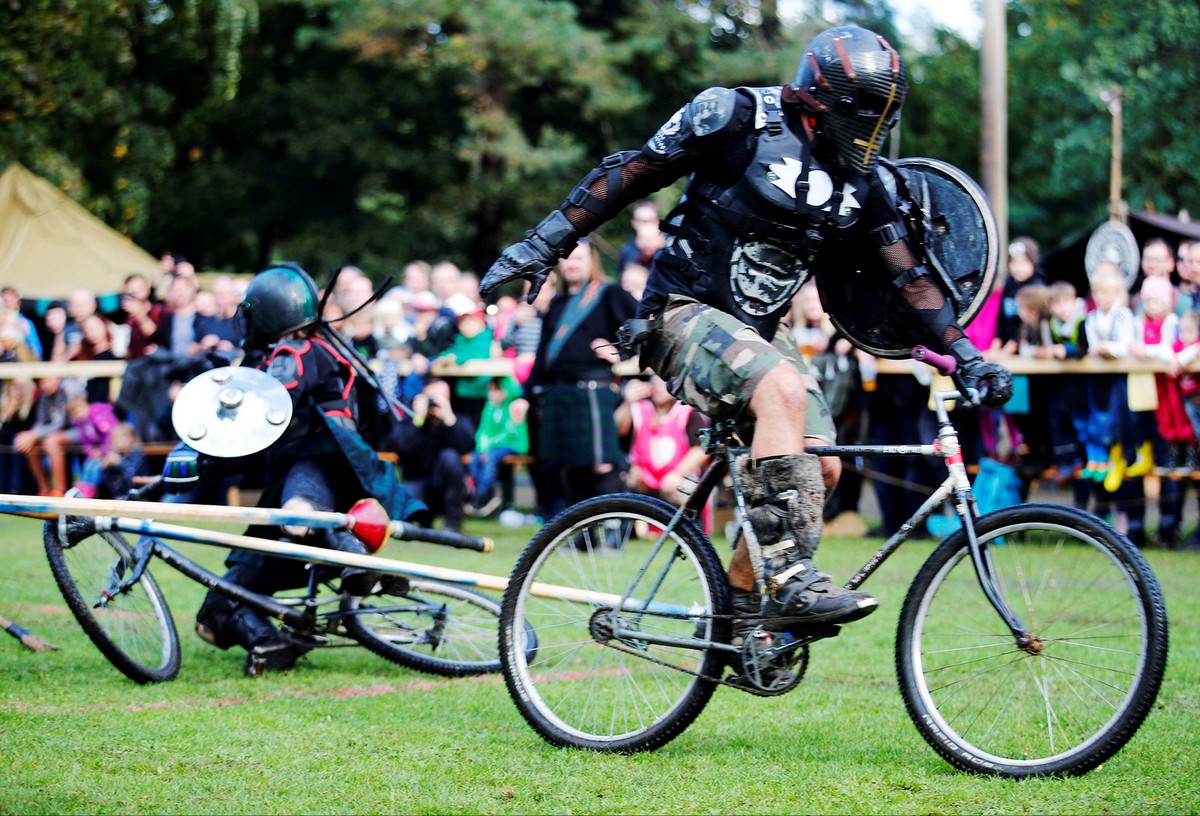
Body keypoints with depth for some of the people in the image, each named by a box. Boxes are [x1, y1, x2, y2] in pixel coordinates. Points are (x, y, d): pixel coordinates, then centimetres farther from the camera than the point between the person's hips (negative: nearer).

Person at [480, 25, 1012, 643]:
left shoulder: (865, 179, 5)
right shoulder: (736, 118, -12)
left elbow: (907, 278, 8)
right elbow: (628, 174, -7)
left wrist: (965, 355, -2)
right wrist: (541, 246, -10)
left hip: (760, 330, 7)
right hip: (684, 313, -7)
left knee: (820, 468, -10)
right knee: (782, 390, -34)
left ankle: (735, 613, 4)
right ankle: (789, 578, -34)